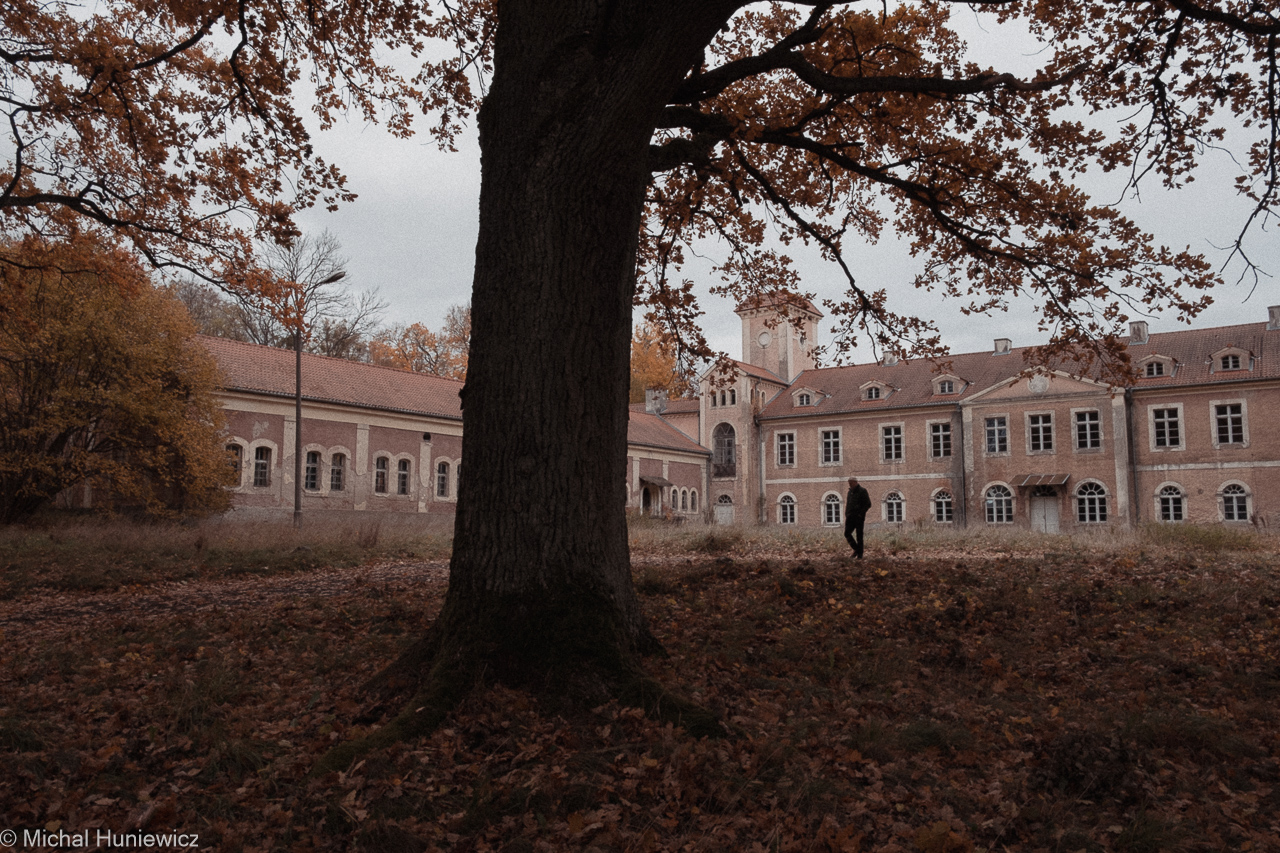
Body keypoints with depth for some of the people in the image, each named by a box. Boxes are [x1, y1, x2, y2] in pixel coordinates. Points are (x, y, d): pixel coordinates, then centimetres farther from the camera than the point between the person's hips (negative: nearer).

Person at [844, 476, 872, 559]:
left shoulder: (862, 491, -5)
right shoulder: (850, 492, 16)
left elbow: (868, 504, -8)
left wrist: (861, 514, -14)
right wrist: (847, 515, 10)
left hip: (859, 517, -6)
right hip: (850, 517, 6)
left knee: (859, 536, -3)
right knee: (847, 533, -3)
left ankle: (860, 554, 2)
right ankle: (856, 549, 13)